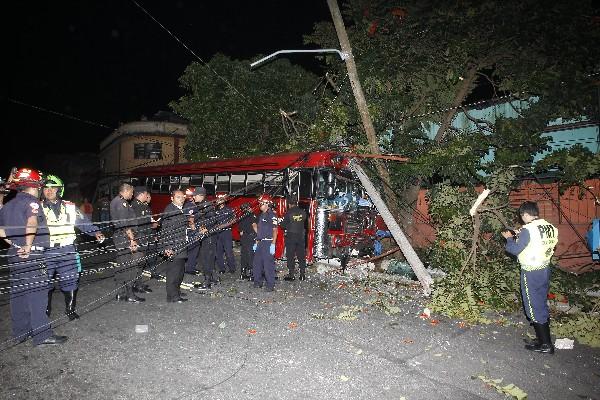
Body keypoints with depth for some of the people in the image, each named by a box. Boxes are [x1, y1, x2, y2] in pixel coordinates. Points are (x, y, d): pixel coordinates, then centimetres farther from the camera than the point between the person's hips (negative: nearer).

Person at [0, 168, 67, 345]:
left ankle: (20, 332, 25)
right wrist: (28, 245, -22)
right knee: (37, 293, -4)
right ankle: (42, 334, 0)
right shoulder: (31, 201, -10)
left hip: (14, 254, 9)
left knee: (18, 292, 14)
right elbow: (32, 223, -27)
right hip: (31, 255, -9)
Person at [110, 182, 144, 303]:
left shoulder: (115, 201, 17)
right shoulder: (122, 203, -14)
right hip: (125, 238, -10)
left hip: (119, 237, 11)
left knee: (121, 265, 14)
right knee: (130, 266, -6)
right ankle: (130, 295, -1)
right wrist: (132, 239, -19)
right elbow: (125, 224, -20)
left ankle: (120, 294, 20)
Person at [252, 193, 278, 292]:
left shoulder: (272, 215, -10)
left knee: (268, 264, -7)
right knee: (256, 263, 13)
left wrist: (273, 245, -19)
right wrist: (256, 243, 19)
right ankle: (258, 282, 26)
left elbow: (275, 231, -14)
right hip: (260, 243, 9)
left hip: (268, 243, -9)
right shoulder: (261, 215, 16)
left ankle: (270, 285, 1)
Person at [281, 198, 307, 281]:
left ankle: (291, 275, 3)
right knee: (301, 256, 10)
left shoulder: (288, 213, -10)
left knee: (290, 256, 3)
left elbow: (283, 225, -6)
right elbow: (305, 222, 10)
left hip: (291, 236, -4)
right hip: (301, 236, 4)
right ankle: (303, 274, 14)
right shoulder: (303, 212, 0)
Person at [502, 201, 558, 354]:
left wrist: (509, 238, 1)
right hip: (545, 268, 8)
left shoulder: (528, 230, -22)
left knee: (534, 307, 3)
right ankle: (544, 338, 31)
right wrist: (520, 237, 11)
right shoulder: (550, 227, 2)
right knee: (541, 304, 19)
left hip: (531, 273, -8)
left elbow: (515, 250, -16)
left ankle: (545, 344, 11)